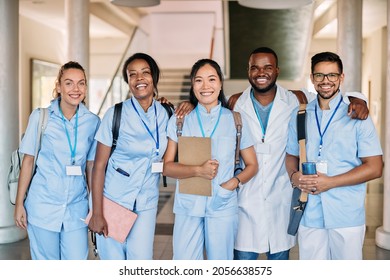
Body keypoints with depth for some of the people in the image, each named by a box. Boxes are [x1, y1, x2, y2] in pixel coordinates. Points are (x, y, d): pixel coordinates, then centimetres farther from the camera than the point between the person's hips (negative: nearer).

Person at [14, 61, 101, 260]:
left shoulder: (93, 122, 2)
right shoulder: (40, 117, -3)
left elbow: (91, 166, 8)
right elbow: (28, 160, 1)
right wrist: (19, 203, 0)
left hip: (76, 208, 2)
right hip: (43, 205, -1)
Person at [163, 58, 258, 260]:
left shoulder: (235, 121, 5)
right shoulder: (179, 120, 5)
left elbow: (252, 165, 9)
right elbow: (167, 167, 1)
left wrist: (234, 182, -11)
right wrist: (198, 170, -17)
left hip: (223, 206, 0)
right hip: (187, 207, 0)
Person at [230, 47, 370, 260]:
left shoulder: (296, 101, -1)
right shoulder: (234, 104, -1)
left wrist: (357, 101, -11)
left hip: (281, 201, 1)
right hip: (245, 201, -1)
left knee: (280, 257, 15)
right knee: (243, 258, 6)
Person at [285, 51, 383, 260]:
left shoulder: (357, 116, -2)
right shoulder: (300, 115, 9)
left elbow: (374, 168, -5)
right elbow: (291, 155, 18)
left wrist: (330, 182, -15)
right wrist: (294, 175, -6)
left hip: (347, 218, -2)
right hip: (310, 217, 3)